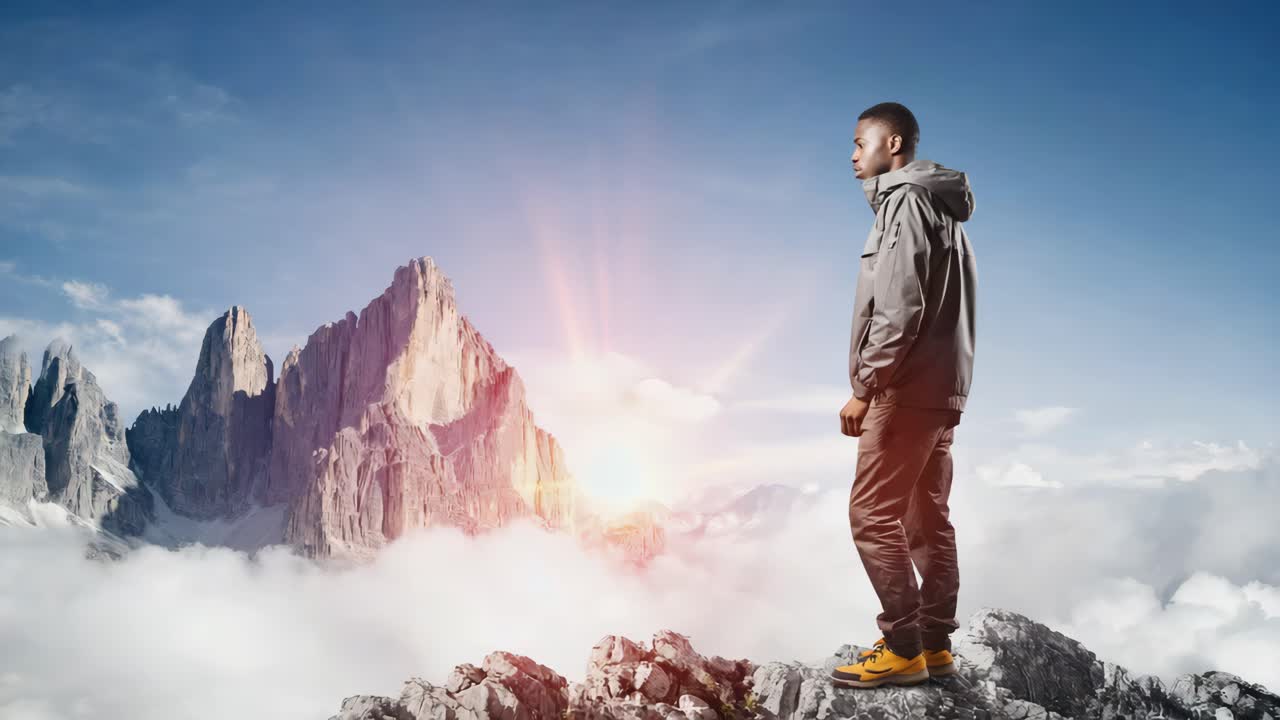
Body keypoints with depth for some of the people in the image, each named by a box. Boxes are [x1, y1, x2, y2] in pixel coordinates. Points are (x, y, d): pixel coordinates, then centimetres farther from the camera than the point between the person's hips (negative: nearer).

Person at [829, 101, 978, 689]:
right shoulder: (939, 205, 19)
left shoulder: (905, 199, -10)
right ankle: (935, 645, 13)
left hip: (909, 387, -10)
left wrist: (865, 387, -17)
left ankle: (903, 648, -6)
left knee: (873, 514, -8)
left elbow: (900, 309, -20)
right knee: (927, 519, 10)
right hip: (940, 388, 10)